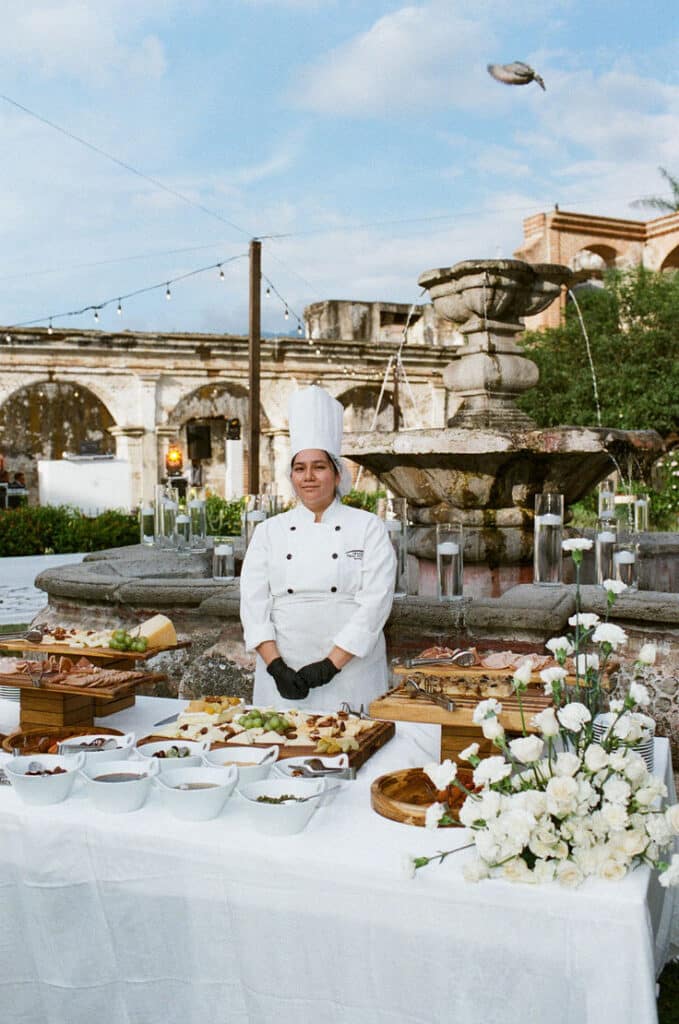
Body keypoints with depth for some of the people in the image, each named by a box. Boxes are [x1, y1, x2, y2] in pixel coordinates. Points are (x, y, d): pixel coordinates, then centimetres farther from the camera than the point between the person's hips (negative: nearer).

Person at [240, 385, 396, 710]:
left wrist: (330, 665, -15)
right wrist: (277, 667, -12)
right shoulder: (268, 531, 7)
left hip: (351, 675, -2)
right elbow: (253, 603, 1)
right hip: (281, 678, 2)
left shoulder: (369, 528, 0)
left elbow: (375, 603, -9)